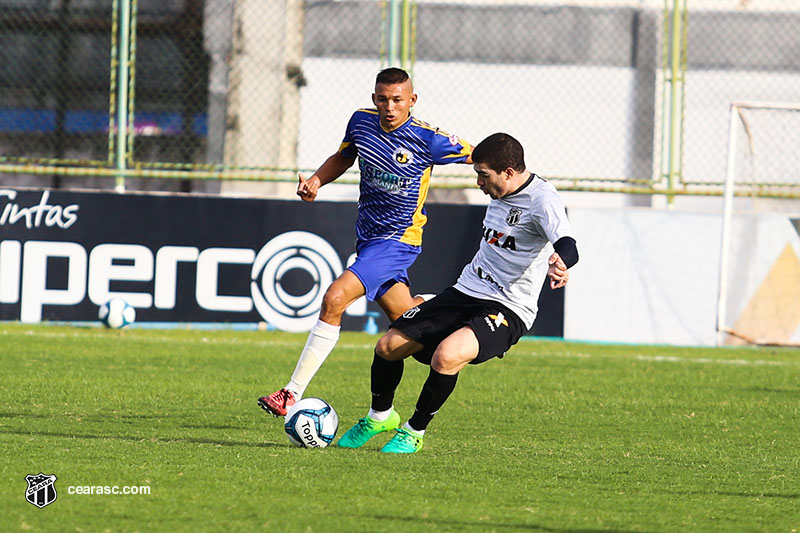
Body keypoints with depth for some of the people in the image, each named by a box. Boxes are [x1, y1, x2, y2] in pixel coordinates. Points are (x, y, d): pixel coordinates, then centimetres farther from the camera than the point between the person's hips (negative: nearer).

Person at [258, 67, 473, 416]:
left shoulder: (429, 140, -17)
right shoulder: (361, 122, -2)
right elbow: (343, 158, 17)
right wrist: (316, 180, 0)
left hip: (399, 239, -7)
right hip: (367, 236, 7)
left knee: (335, 299, -23)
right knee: (402, 315, 20)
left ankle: (292, 395, -23)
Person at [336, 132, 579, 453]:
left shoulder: (542, 200, -17)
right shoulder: (500, 194, 9)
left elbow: (568, 246, -35)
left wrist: (559, 262, -57)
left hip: (507, 311, -8)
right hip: (464, 293, 8)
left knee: (445, 356, -33)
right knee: (388, 346, 2)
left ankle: (414, 432, -8)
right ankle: (380, 416, 30)